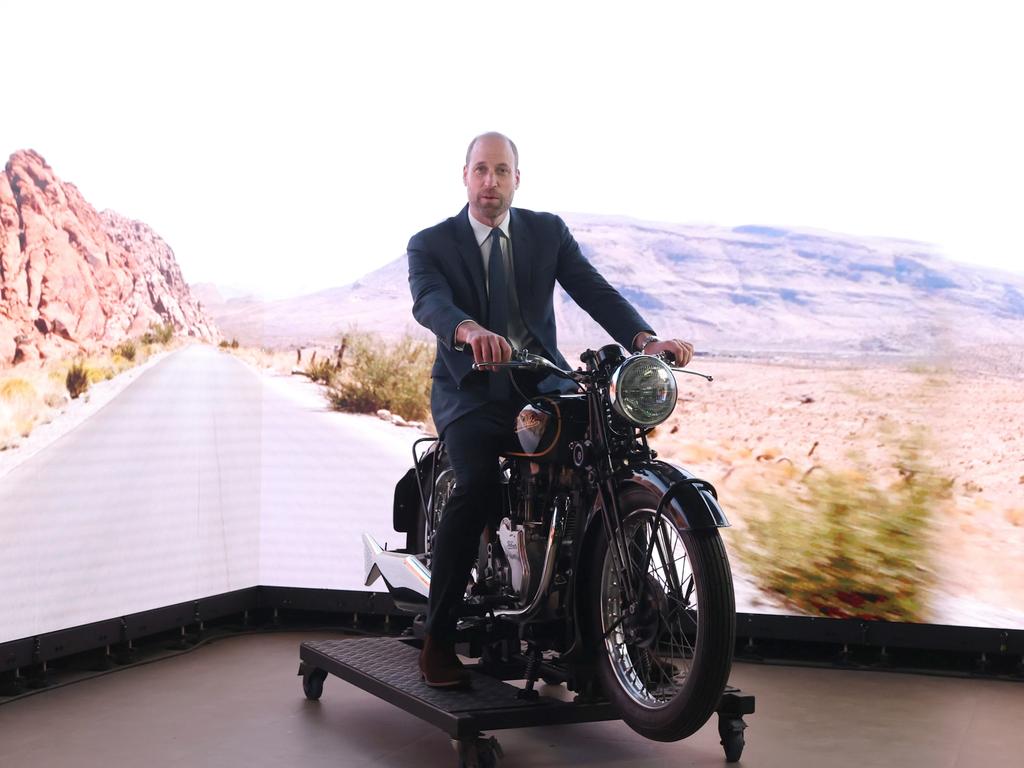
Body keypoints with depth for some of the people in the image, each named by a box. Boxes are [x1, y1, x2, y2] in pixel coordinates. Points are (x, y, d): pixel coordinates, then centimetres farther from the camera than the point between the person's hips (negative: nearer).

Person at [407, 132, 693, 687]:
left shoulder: (548, 231, 9)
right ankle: (438, 640, -17)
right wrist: (469, 330, -44)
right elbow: (428, 302, -20)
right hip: (470, 389, -3)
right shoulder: (430, 244, 1)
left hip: (541, 381, 3)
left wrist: (645, 339, -23)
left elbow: (594, 291, -3)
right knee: (477, 488, -29)